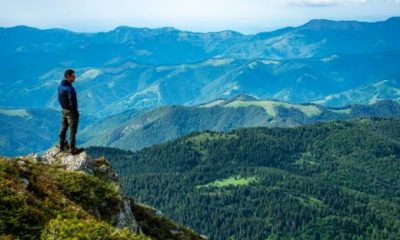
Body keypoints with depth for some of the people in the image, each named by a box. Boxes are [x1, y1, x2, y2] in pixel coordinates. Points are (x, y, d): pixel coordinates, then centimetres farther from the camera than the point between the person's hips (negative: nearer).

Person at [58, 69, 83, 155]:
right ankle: (73, 149, 13)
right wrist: (76, 113, -16)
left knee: (63, 128, 21)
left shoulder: (60, 86, -2)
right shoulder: (70, 89, -30)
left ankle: (62, 145, 36)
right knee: (72, 131, 4)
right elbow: (72, 103, -26)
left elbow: (59, 99, 9)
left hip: (63, 110, 8)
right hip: (71, 112, -8)